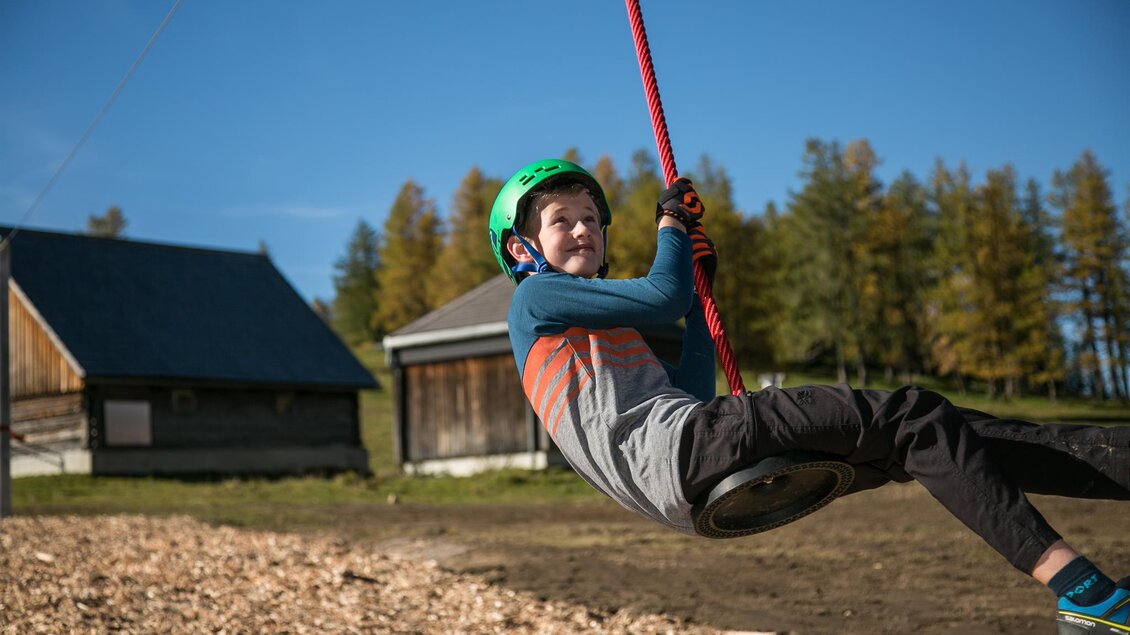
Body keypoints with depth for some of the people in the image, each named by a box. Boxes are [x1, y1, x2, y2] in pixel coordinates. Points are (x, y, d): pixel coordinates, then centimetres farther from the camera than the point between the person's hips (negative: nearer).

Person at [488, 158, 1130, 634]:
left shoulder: (605, 328, 36)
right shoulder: (535, 298, 9)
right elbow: (664, 297, -2)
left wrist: (700, 280, 31)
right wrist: (671, 224, 18)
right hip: (667, 447, -9)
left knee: (927, 434, -2)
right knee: (908, 417, -19)